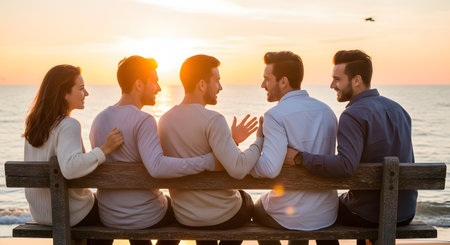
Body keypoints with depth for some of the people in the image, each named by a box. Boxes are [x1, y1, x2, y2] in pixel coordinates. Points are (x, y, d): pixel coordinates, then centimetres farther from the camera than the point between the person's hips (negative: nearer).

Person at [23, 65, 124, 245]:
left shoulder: (35, 122, 1)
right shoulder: (68, 126, -24)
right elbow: (70, 168, -40)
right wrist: (105, 149, -35)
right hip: (70, 215, -7)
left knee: (96, 198, 33)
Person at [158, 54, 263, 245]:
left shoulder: (165, 120, -1)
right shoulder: (213, 120, -23)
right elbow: (238, 169, -30)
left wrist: (231, 141, 8)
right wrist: (260, 140, -15)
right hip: (223, 217, -5)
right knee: (247, 199, 30)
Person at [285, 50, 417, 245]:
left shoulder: (353, 115, -19)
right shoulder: (398, 109, 6)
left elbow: (345, 166, -32)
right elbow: (408, 164, 12)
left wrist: (299, 157, -28)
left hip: (369, 214, -7)